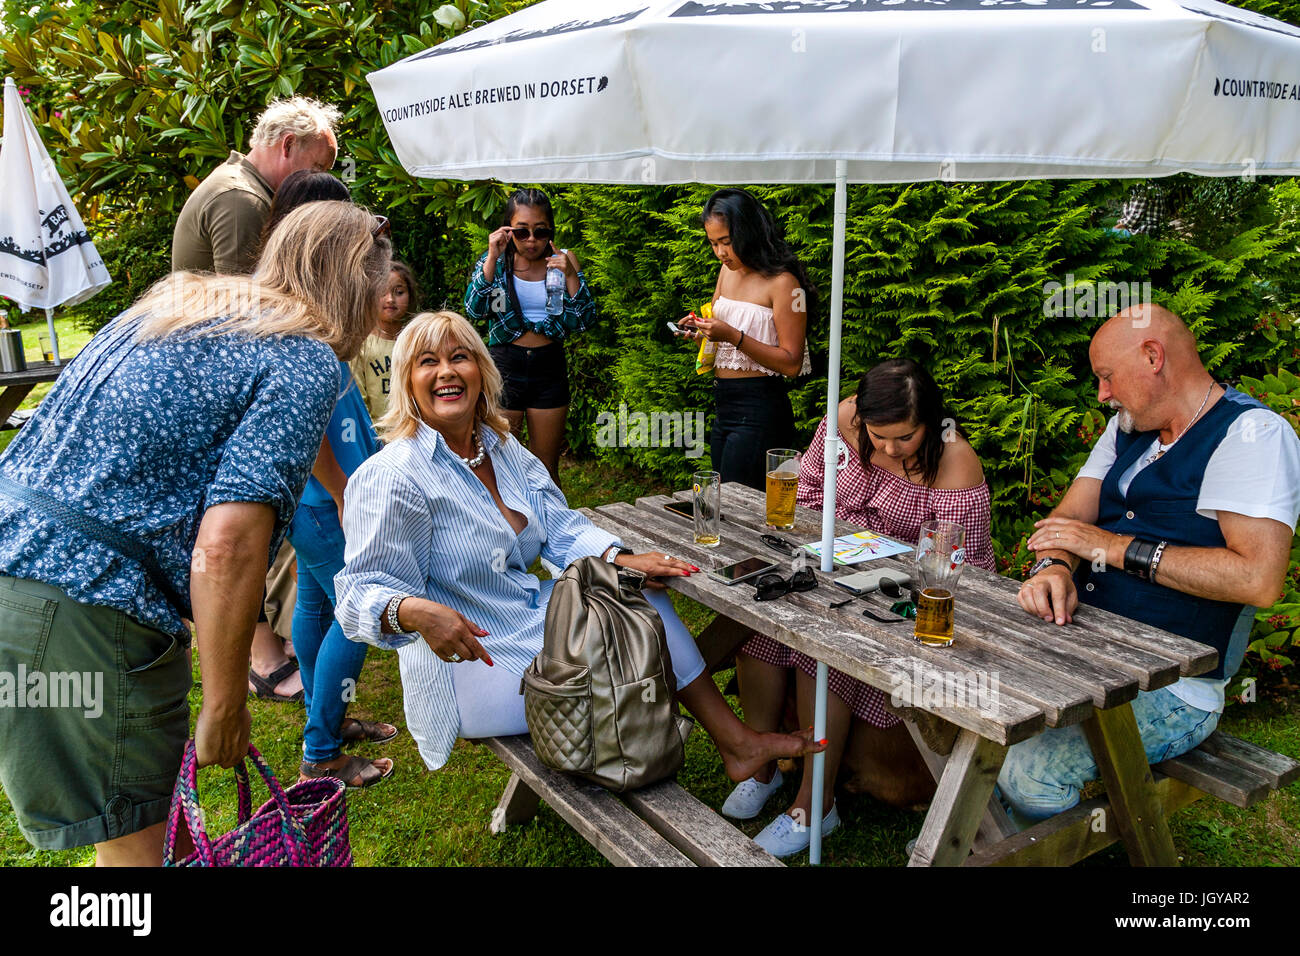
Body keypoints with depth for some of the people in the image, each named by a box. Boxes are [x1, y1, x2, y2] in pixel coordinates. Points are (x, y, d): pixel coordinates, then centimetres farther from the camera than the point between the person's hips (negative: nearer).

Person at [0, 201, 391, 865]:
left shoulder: (169, 303, 16)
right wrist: (225, 707, -10)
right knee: (142, 843, 8)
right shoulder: (307, 362, -10)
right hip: (80, 611, -9)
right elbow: (225, 547, -21)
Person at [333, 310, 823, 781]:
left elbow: (560, 526, 3)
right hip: (472, 664, -8)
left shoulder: (503, 448, 6)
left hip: (534, 620, 8)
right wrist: (414, 612, -44)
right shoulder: (391, 478, -19)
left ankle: (737, 741, 6)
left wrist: (622, 559, -15)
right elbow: (363, 592, -22)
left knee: (645, 598, -3)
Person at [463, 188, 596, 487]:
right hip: (504, 365, -1)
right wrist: (492, 258, -18)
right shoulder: (495, 261, 1)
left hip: (550, 368, 1)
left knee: (546, 468, 9)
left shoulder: (563, 261, 2)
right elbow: (474, 309, -13)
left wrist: (570, 275, -16)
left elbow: (584, 321, -4)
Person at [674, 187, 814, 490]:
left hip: (758, 409, -8)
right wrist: (700, 330, 0)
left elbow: (792, 363, -15)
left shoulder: (782, 282, -13)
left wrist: (733, 336, -21)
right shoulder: (728, 271, 10)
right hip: (723, 403, 8)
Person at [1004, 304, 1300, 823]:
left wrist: (1114, 547, -18)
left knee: (1031, 770, -28)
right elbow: (1069, 520, 8)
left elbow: (1258, 578, -23)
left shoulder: (1254, 434, -11)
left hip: (1172, 688, -7)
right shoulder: (1128, 427, 15)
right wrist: (1055, 566, -17)